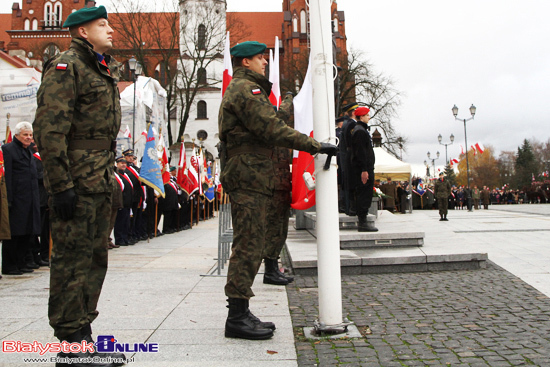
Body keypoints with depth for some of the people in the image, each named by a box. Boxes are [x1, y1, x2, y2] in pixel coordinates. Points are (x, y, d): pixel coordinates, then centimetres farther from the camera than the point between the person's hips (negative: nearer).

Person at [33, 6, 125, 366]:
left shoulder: (107, 71, 21)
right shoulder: (66, 66, -7)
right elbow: (50, 129, -16)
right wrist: (61, 184, -21)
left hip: (101, 179, 9)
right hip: (77, 179, -9)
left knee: (96, 257, 13)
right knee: (73, 258, -2)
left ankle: (83, 331, 26)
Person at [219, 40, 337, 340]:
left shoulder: (239, 89, 27)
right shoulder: (246, 89, -7)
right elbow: (272, 129, -18)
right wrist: (315, 145, -16)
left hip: (246, 177, 11)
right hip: (248, 176, -11)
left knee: (249, 245, 11)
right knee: (248, 245, -9)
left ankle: (240, 313, 17)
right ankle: (237, 317, -3)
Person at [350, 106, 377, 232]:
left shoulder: (361, 130, 22)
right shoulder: (360, 131, -12)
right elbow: (360, 152, -20)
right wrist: (364, 170, -23)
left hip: (365, 168, 11)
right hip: (364, 169, -11)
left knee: (362, 195, 12)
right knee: (364, 195, -9)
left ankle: (361, 221, 17)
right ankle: (362, 223, -6)